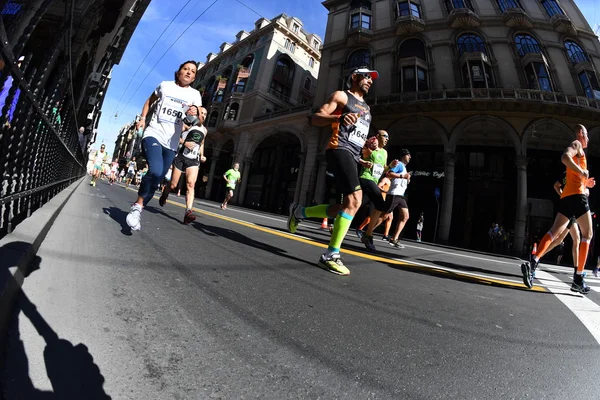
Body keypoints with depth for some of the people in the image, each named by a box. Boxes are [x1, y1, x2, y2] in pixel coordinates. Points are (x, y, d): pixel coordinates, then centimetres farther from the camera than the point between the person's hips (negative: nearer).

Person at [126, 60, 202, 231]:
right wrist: (143, 118, 11)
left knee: (156, 181, 5)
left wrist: (194, 114, -22)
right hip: (153, 134, -2)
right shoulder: (165, 85, 8)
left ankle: (137, 209, 22)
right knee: (155, 171, -28)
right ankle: (138, 205, -9)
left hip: (171, 143, 2)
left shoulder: (195, 95, 7)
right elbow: (150, 101, 23)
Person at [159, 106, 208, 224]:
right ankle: (164, 195, 40)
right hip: (181, 157, -3)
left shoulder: (204, 130, 15)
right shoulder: (187, 124, -1)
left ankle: (188, 212, -27)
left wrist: (202, 156, 13)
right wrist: (184, 142, -22)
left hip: (194, 160, 3)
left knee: (191, 184, -17)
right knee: (173, 185, 5)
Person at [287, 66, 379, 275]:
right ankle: (330, 256, -19)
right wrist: (339, 118, -25)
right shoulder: (341, 95, 7)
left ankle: (299, 211, 17)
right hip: (340, 149, -9)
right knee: (355, 199, -24)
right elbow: (316, 118, -5)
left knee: (347, 206, 2)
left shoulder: (366, 107, 31)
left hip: (353, 156, 9)